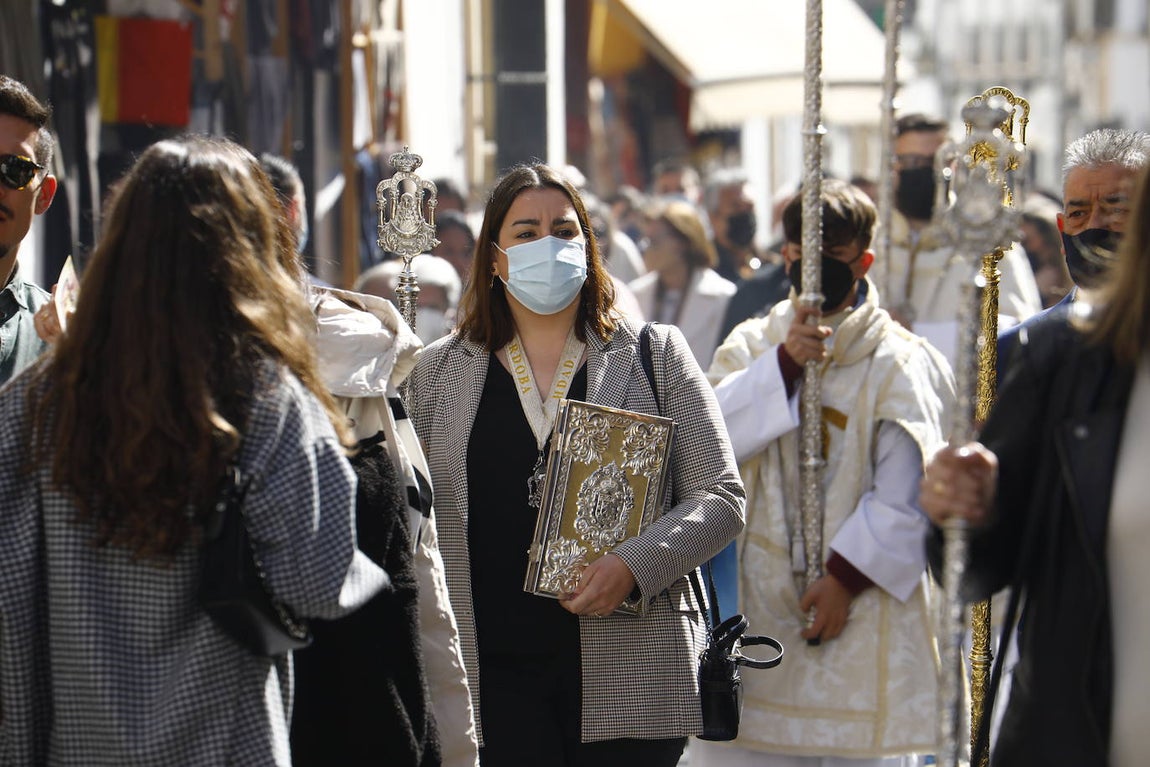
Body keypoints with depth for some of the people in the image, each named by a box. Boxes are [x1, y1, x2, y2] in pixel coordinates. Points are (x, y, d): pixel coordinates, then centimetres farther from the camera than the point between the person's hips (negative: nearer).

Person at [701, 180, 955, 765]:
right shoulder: (751, 345, 10)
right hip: (755, 599, 3)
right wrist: (784, 361, -14)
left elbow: (903, 501, -8)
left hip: (859, 605, -3)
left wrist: (845, 579, -15)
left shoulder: (901, 361, -2)